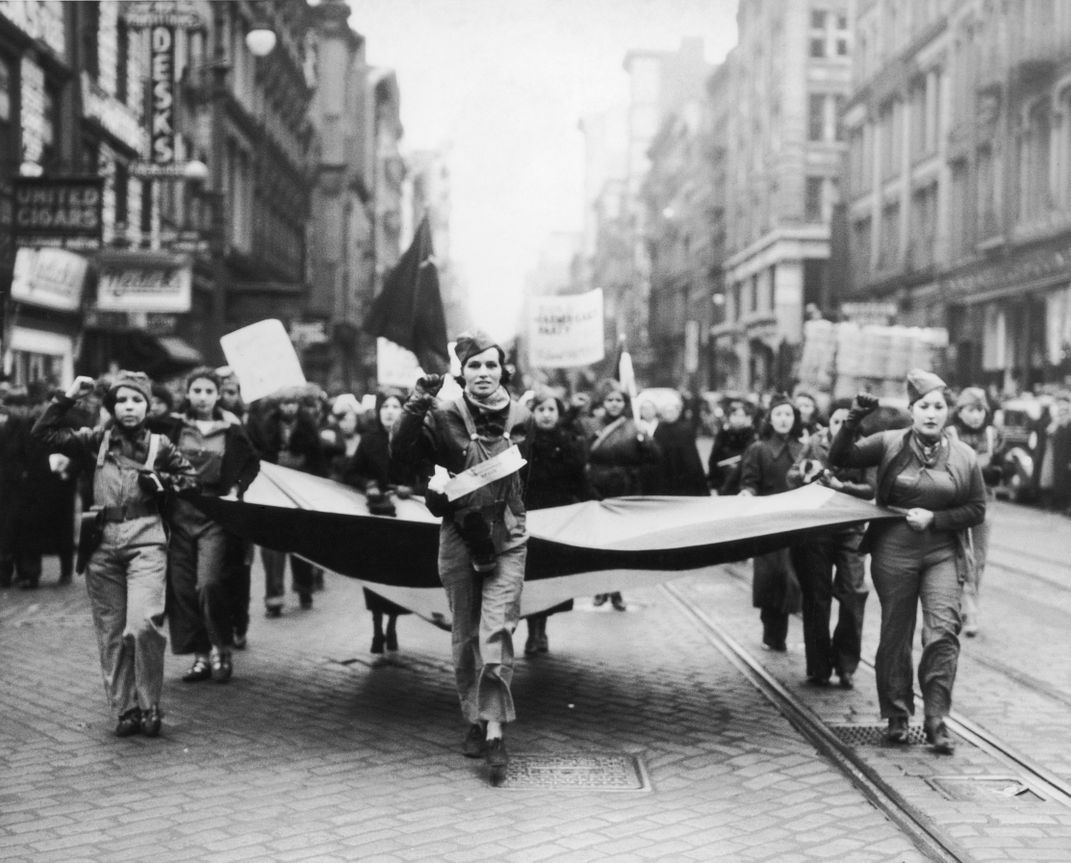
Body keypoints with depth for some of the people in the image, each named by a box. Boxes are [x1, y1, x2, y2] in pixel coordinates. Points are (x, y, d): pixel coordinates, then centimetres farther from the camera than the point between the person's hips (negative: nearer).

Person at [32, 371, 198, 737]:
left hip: (145, 542, -2)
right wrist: (67, 397, -2)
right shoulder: (97, 441, 7)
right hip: (103, 546, 2)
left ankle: (149, 707, -4)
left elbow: (190, 477, 17)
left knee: (143, 624, -19)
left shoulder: (159, 446, 6)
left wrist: (161, 483, 0)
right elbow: (44, 433, 4)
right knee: (111, 635, 6)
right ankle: (126, 709, 17)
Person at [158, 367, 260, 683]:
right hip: (179, 512, 2)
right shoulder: (174, 426, 3)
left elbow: (252, 465, 14)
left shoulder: (231, 429, 3)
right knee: (181, 587, 2)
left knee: (210, 584, -15)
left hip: (214, 514, -2)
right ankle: (201, 655, 14)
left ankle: (221, 649, 5)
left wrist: (237, 489, 0)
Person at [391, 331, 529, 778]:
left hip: (507, 539, 0)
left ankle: (495, 732, -11)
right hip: (458, 538, 0)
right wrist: (415, 407, -28)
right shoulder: (443, 417, -5)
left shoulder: (520, 415, 1)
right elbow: (401, 454, -17)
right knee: (465, 636, 10)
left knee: (497, 632, -12)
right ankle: (475, 720, 26)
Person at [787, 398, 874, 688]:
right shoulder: (815, 443, 2)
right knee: (816, 597, 3)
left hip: (850, 530, -1)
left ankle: (846, 666, 7)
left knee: (853, 594, -8)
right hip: (815, 530, 1)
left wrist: (840, 485, -22)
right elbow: (791, 478, 6)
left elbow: (870, 489, -10)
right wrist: (805, 474, -15)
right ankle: (818, 667, 12)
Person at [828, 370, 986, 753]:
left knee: (943, 631, -13)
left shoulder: (963, 456, 1)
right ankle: (897, 717, 21)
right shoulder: (890, 444, -1)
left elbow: (977, 509, 4)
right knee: (895, 635, 7)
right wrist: (853, 420, -21)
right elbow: (840, 458, -7)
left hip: (943, 554, 0)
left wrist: (934, 518, -9)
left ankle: (936, 720, -6)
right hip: (894, 552, 0)